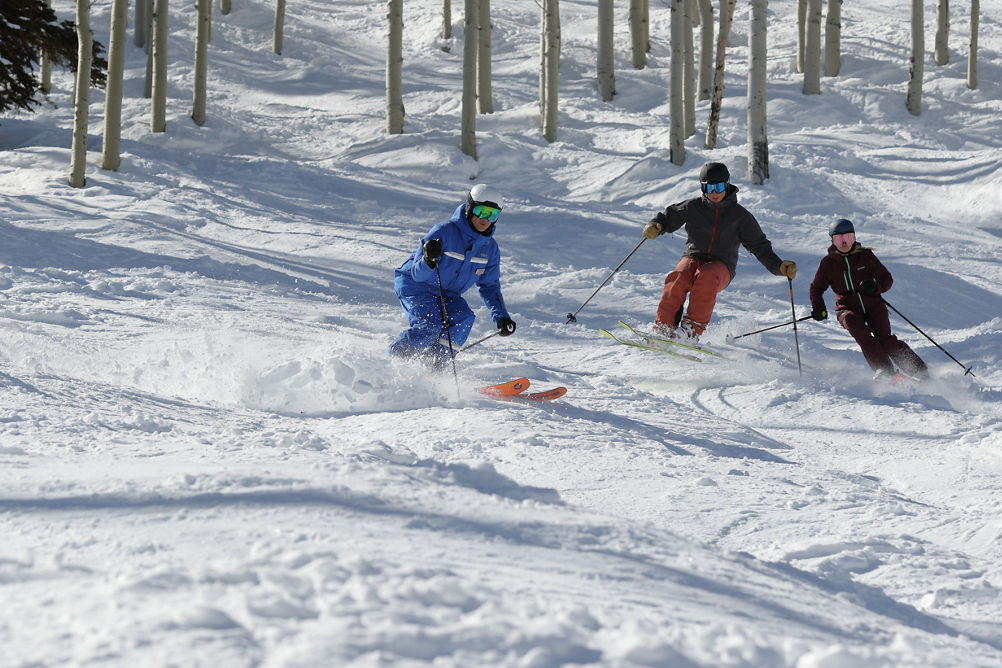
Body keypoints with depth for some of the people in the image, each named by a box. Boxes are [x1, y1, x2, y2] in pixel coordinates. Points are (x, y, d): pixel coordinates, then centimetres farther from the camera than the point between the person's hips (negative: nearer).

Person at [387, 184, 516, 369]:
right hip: (414, 285, -6)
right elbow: (418, 274, -23)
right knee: (430, 326, -29)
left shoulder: (490, 248, -3)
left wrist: (501, 317, -6)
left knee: (463, 319, -24)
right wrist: (429, 261, -47)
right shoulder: (445, 231, -22)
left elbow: (489, 286, 8)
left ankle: (433, 368, -19)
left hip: (447, 294, 6)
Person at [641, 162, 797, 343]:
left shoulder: (740, 215, 7)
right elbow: (669, 217, 18)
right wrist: (655, 226, -6)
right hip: (693, 259, 1)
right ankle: (663, 329, -35)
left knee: (706, 276, -38)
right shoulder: (693, 207, 8)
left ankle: (693, 329, -41)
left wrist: (780, 267, 0)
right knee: (678, 279, -34)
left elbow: (759, 246, 11)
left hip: (721, 268, -1)